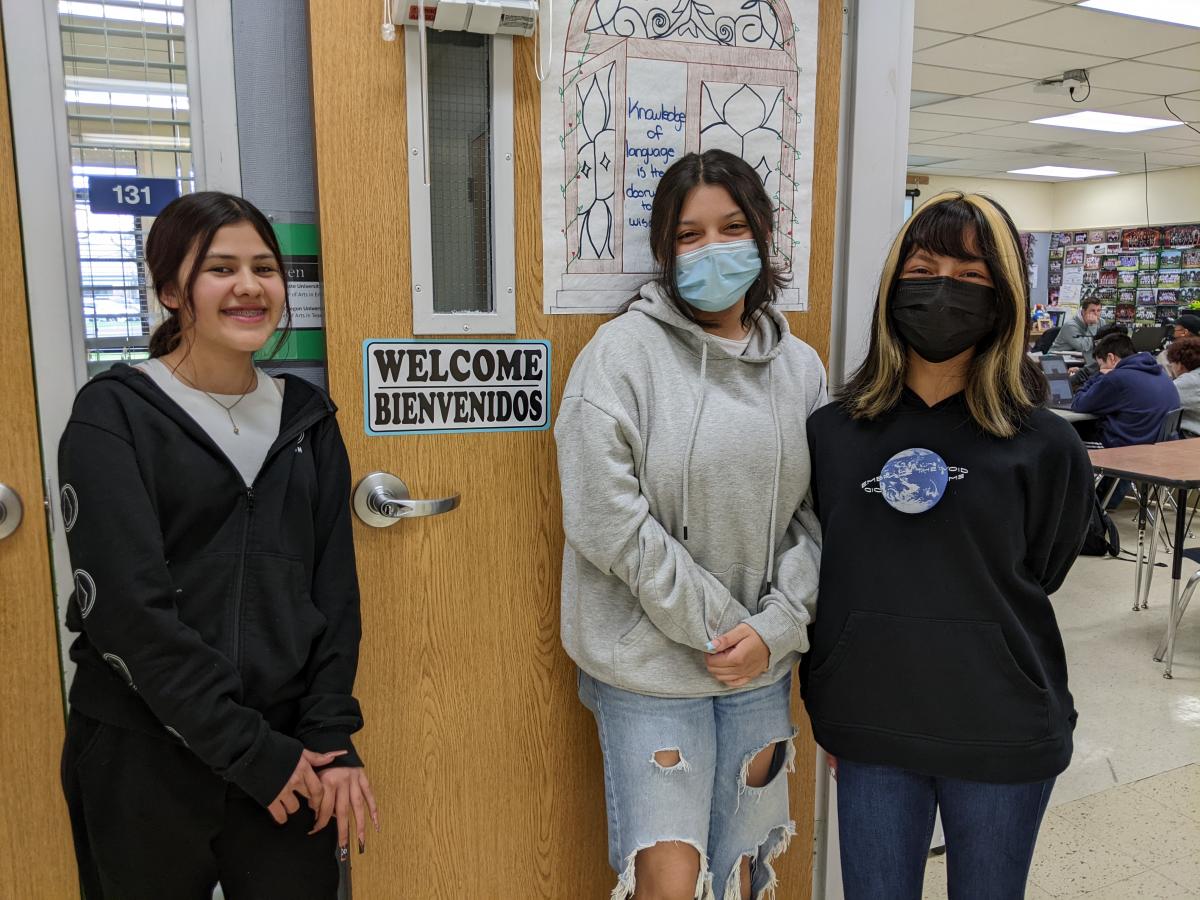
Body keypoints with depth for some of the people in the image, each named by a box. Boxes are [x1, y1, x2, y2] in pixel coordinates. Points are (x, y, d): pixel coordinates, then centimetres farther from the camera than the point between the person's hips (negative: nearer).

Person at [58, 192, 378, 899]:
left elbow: (335, 592, 4)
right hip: (142, 762, -3)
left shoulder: (307, 417, 6)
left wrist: (331, 736, -5)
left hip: (290, 757, 4)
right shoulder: (115, 415, -7)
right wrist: (249, 751, -15)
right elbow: (128, 609, -15)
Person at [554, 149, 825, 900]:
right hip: (651, 662, -4)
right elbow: (608, 521, -16)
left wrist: (774, 627, -8)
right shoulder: (623, 352, -10)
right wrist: (717, 627, -12)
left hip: (763, 665, 5)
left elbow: (817, 519, 5)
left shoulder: (801, 367, 5)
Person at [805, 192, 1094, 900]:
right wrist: (828, 701, 2)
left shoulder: (1045, 446, -8)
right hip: (871, 731, 1)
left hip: (1003, 736, -1)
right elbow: (816, 576, 3)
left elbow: (1040, 577, 4)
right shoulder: (833, 432, -3)